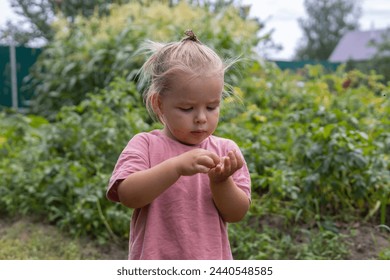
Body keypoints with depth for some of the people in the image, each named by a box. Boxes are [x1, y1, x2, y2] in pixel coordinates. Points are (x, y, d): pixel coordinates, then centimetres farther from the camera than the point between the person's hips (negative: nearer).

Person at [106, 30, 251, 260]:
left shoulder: (226, 151, -1)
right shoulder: (145, 145, -6)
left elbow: (236, 213, -4)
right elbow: (127, 195, -20)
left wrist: (220, 182, -22)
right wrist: (176, 166, -30)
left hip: (212, 258, 2)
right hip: (155, 263, -2)